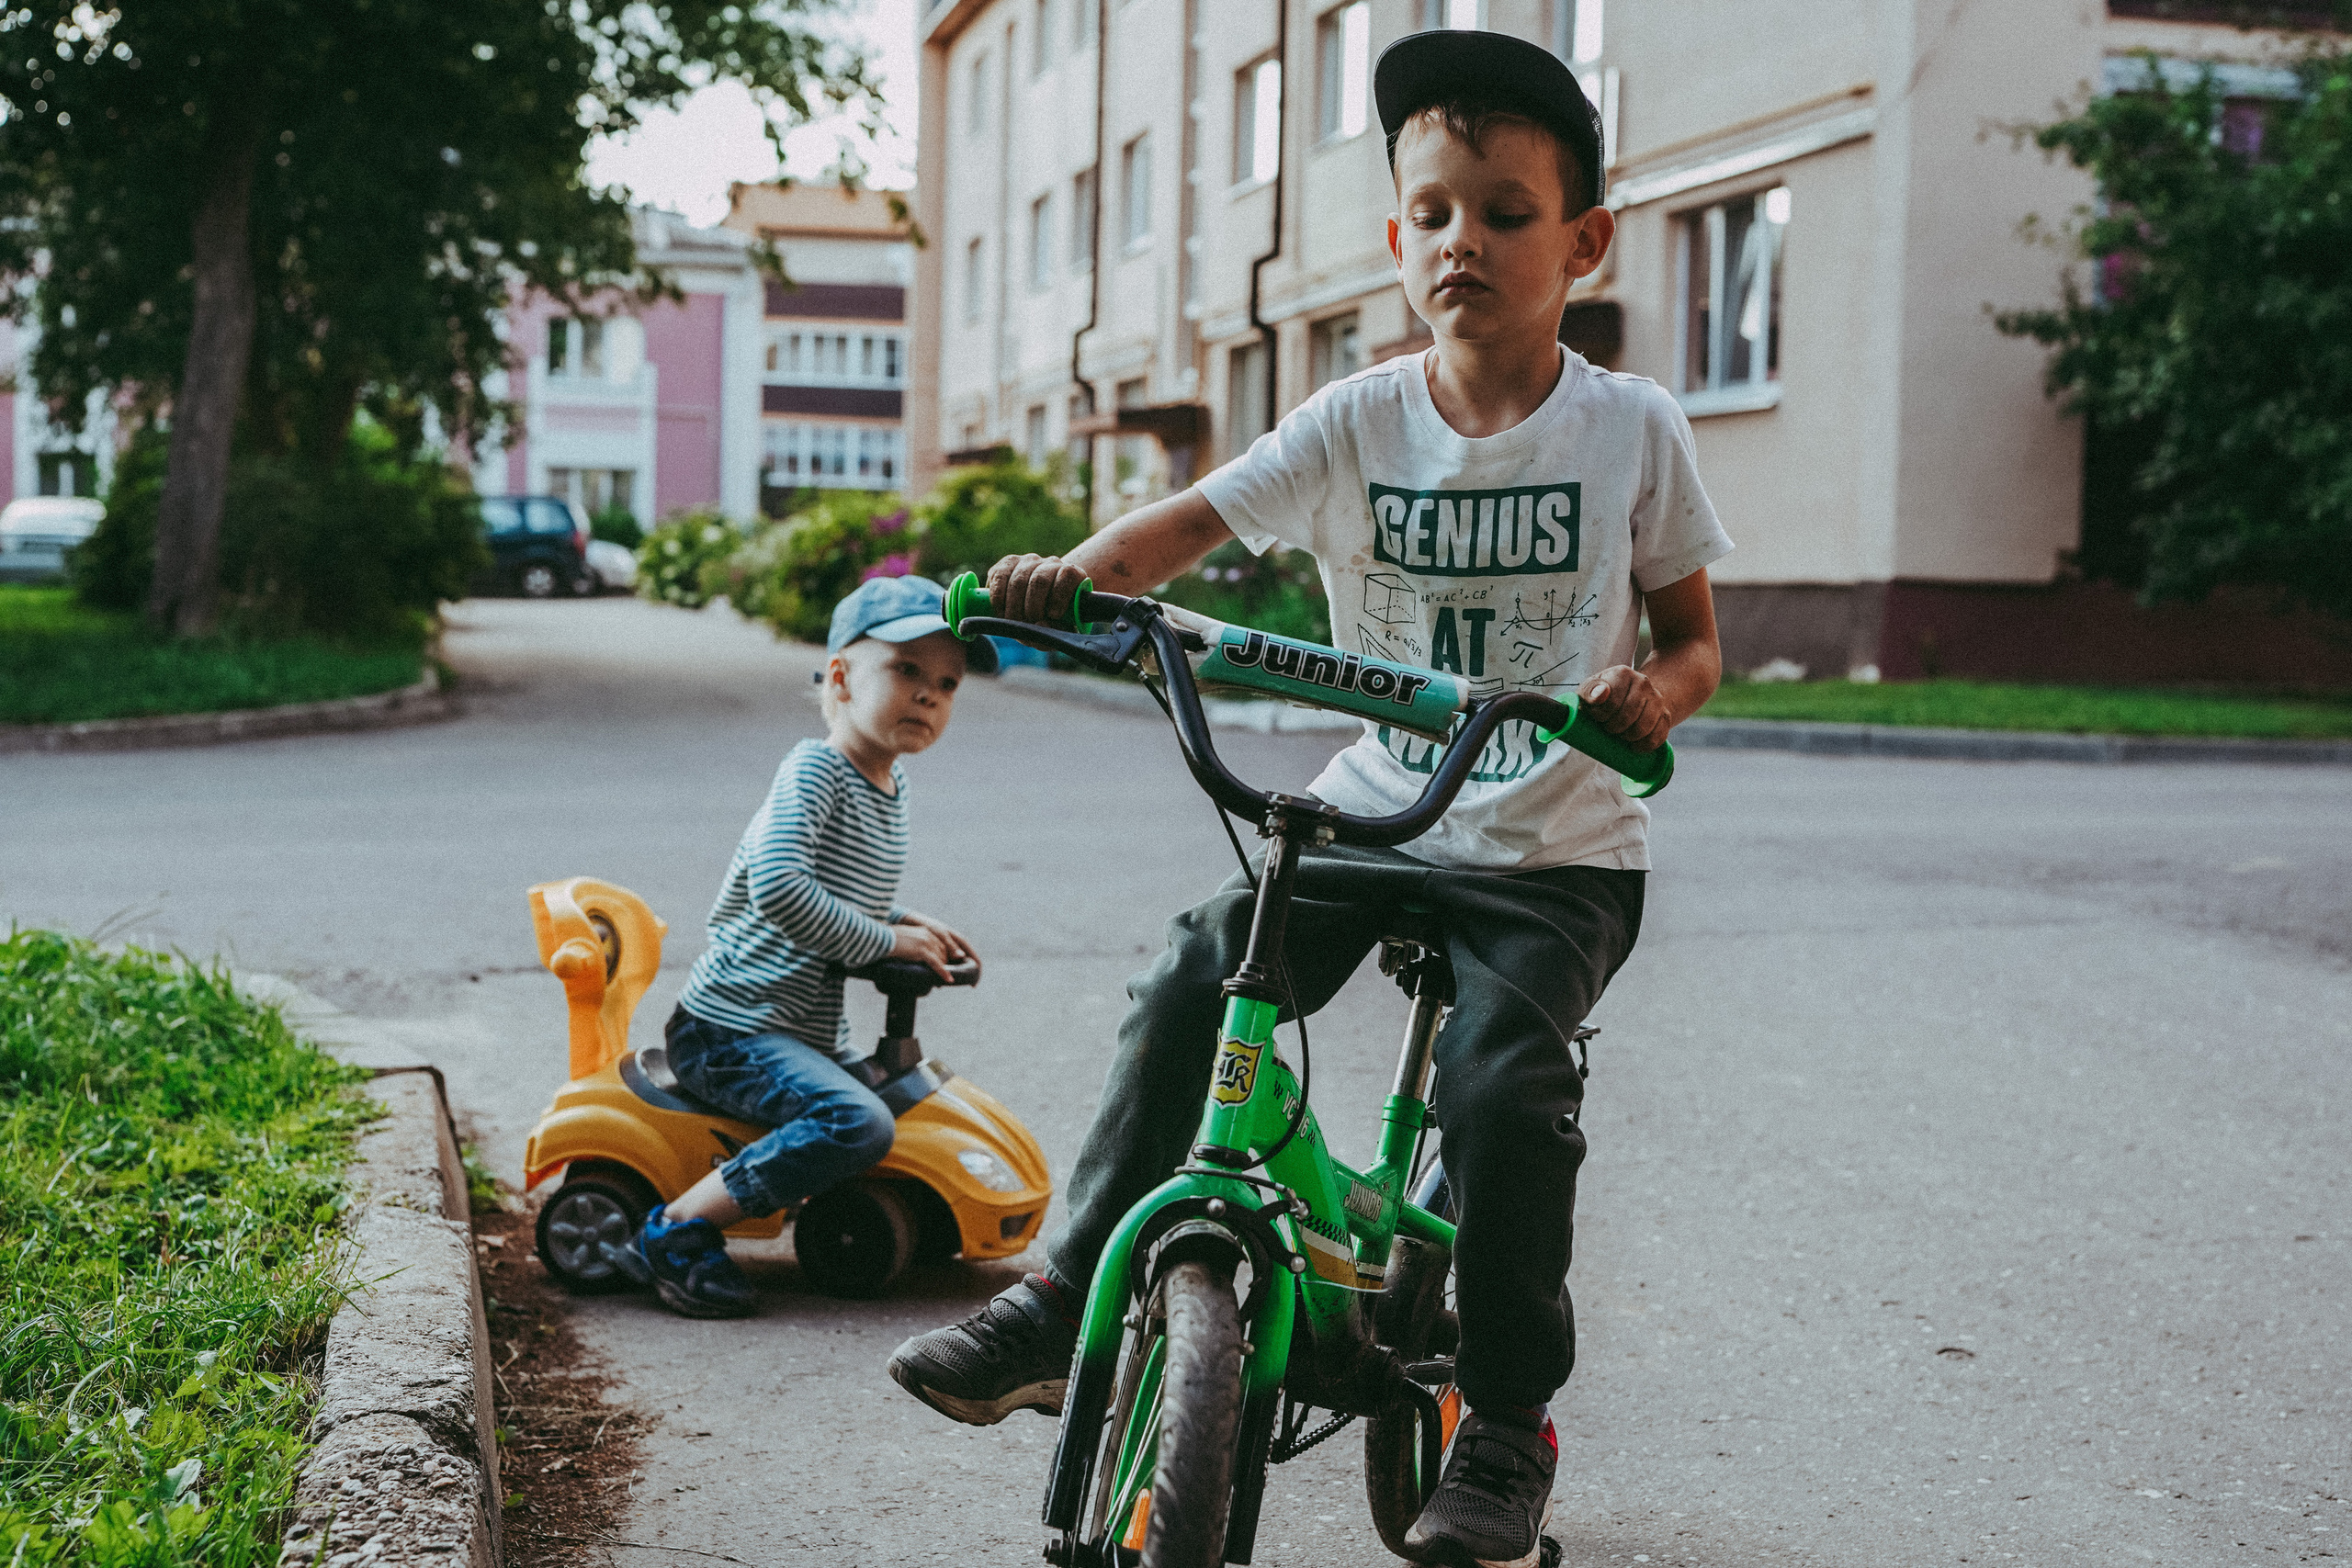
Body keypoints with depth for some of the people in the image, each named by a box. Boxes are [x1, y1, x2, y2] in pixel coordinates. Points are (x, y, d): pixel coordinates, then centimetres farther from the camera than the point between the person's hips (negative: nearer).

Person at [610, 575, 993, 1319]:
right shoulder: (815, 769, -16)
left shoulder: (890, 782, 11)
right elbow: (778, 889, -31)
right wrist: (886, 939, -21)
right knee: (857, 1123, -29)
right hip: (728, 1028, -10)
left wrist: (909, 923, 6)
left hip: (808, 1030, 10)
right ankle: (674, 1234, -21)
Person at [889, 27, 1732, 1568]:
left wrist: (1652, 693, -22)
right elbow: (1192, 524, -12)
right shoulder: (1358, 424, -2)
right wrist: (1072, 572, -33)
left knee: (1503, 1082, -25)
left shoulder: (1633, 429, -4)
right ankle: (1065, 1303, -3)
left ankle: (1508, 1426, -5)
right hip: (1375, 816, 3)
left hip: (1559, 854, -2)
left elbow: (1694, 639, 2)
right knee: (1187, 984, -17)